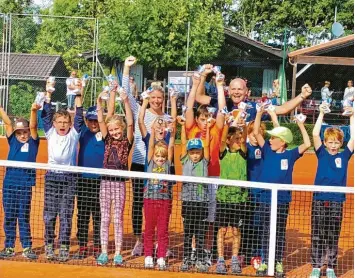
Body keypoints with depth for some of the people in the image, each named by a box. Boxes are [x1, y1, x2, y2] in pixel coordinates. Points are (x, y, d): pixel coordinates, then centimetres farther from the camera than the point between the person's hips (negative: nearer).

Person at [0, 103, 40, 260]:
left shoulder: (33, 143, 5)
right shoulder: (13, 141, 10)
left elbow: (33, 126, -8)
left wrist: (34, 111, -23)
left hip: (25, 185, -3)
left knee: (24, 218, 3)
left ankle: (27, 248, 10)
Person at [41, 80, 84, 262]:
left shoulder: (73, 135, 4)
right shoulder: (50, 134, 7)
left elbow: (79, 117, -5)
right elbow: (46, 115, 1)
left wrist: (77, 96, -10)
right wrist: (48, 95, -4)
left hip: (69, 178, -1)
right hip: (52, 177, 1)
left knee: (66, 215, 0)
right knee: (49, 214, 3)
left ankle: (64, 248, 4)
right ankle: (49, 246, 11)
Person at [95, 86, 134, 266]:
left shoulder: (127, 141, 1)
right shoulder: (108, 140, 8)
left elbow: (130, 123, -12)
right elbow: (101, 121, 0)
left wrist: (126, 102, -22)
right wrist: (99, 103, -12)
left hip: (120, 182, -3)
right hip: (106, 182, 3)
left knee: (118, 219, 2)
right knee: (105, 219, 5)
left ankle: (118, 254, 6)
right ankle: (104, 253, 8)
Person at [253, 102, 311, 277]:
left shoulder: (290, 155, -1)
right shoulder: (267, 151, 4)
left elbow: (307, 144, -11)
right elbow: (256, 132, 1)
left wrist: (301, 125, -8)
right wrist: (260, 112, -3)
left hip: (282, 201, -2)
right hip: (264, 199, 2)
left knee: (280, 233, 7)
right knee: (264, 233, 7)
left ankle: (278, 263, 14)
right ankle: (265, 262, 15)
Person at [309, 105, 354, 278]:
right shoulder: (322, 153, 5)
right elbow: (315, 134, -5)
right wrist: (321, 114, -6)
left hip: (336, 202, 1)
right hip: (319, 200, 0)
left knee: (333, 237, 6)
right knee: (317, 236, 3)